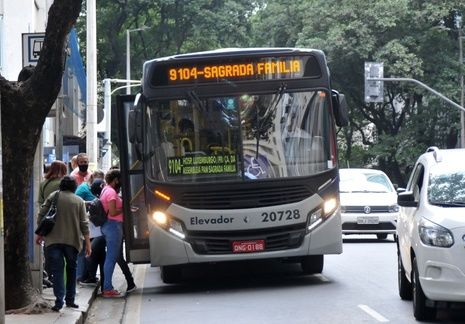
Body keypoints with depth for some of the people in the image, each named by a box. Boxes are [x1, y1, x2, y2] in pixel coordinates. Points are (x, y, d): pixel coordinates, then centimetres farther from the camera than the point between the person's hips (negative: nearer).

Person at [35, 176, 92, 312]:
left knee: (57, 270, -2)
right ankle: (70, 299, 20)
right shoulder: (79, 201, 4)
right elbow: (84, 224, 0)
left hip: (53, 240, -1)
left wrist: (39, 234, 11)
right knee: (71, 269, 17)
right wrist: (88, 244, 4)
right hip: (72, 240, 1)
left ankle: (59, 301, -13)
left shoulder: (53, 196, 3)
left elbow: (41, 215, 0)